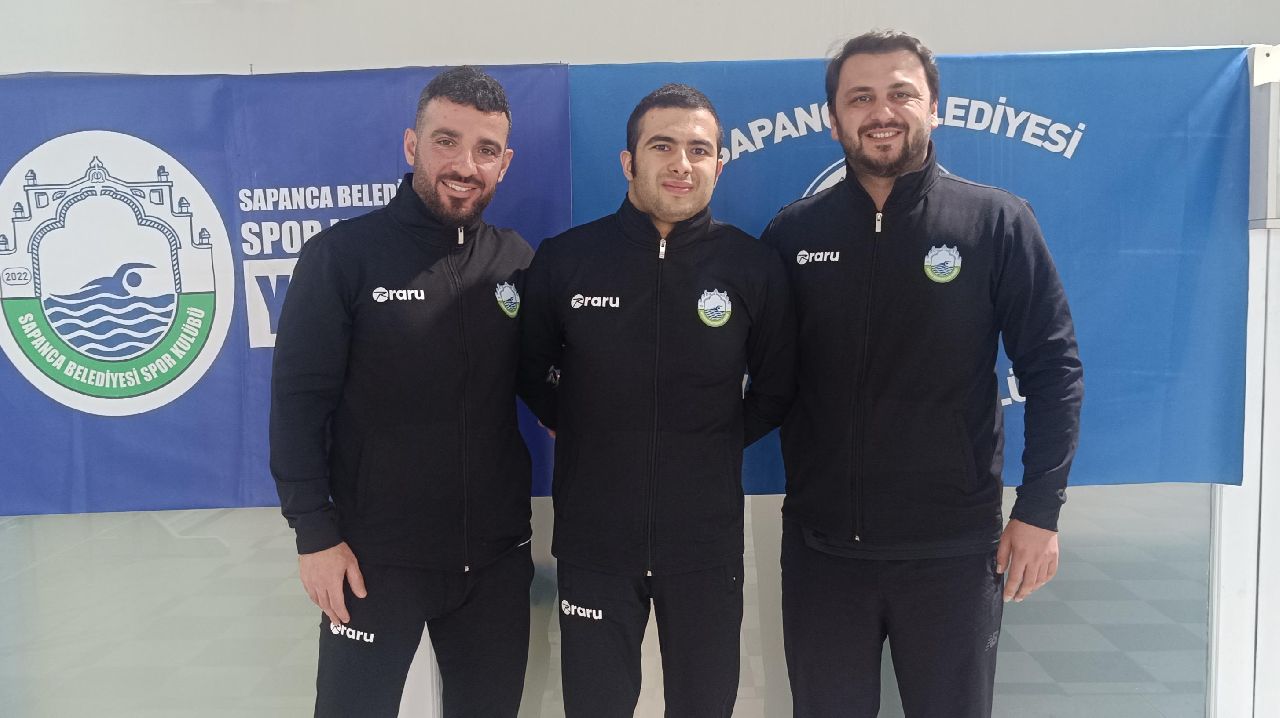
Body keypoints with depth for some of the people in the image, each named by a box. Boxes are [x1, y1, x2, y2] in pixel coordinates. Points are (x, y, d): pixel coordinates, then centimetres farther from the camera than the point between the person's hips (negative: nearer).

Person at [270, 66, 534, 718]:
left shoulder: (517, 262, 2)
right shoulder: (343, 254, -9)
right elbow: (298, 400, -10)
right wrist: (315, 533, -12)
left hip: (496, 554, 4)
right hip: (374, 556, -3)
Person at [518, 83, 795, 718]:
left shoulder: (755, 267, -4)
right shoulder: (564, 258, -5)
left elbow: (775, 390, 8)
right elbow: (532, 368, 10)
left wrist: (717, 444, 3)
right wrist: (581, 436, 6)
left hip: (707, 543, 1)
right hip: (592, 542, 0)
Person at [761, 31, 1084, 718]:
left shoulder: (996, 221, -4)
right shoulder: (792, 232, 1)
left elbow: (1053, 368, -3)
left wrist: (1039, 509, -6)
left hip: (954, 547, -1)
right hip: (821, 544, 2)